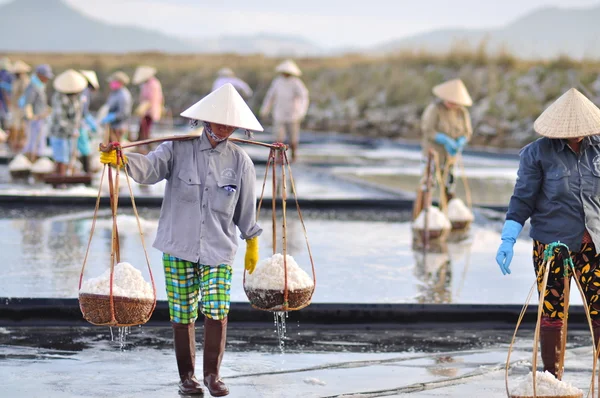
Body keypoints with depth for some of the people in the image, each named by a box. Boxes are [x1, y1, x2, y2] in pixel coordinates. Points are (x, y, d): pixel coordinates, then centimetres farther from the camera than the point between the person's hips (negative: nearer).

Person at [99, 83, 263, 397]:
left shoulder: (239, 162, 4)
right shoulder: (179, 149, -3)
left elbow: (246, 207, 14)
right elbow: (150, 166, -20)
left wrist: (252, 243, 21)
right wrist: (122, 160, -39)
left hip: (219, 250, 1)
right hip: (178, 247, -1)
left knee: (217, 313, -10)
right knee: (182, 317, 4)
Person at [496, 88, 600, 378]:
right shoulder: (538, 153, -6)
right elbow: (523, 199, -5)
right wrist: (508, 240, -12)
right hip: (551, 243, -2)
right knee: (552, 314, 2)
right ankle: (553, 379, 11)